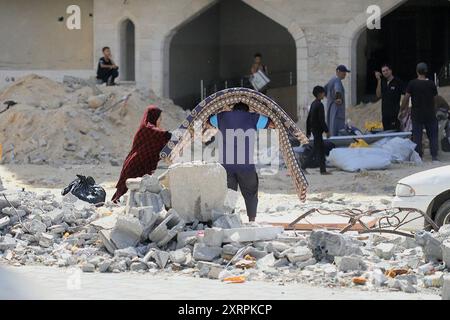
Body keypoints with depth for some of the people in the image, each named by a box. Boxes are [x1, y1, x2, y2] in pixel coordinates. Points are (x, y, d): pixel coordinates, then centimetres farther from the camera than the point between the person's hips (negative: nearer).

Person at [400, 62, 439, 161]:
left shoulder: (412, 84, -8)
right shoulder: (431, 84, -4)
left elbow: (406, 98, -7)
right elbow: (434, 97, 5)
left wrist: (402, 110, 5)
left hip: (416, 115, -1)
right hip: (430, 114, 1)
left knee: (417, 136, 5)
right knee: (433, 135, 8)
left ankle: (419, 156, 3)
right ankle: (434, 156, 3)